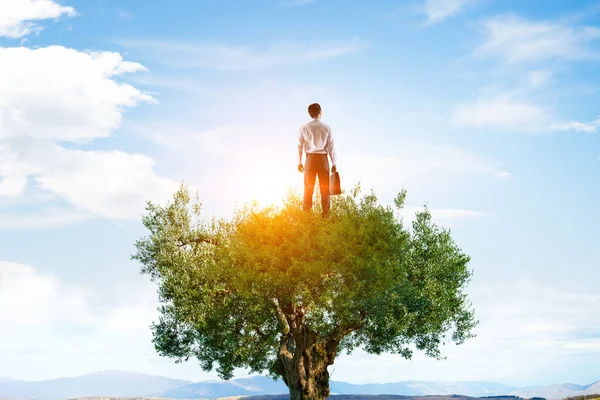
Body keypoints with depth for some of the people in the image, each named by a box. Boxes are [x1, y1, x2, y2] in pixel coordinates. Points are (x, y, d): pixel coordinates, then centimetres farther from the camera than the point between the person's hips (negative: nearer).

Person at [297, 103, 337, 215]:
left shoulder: (304, 127, -1)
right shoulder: (326, 127, -3)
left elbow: (300, 146, 1)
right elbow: (331, 147, -2)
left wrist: (299, 162, 9)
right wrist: (334, 163, 4)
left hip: (310, 159, 1)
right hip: (323, 159, -1)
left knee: (308, 189, 7)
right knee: (325, 189, 5)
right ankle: (326, 215, 4)